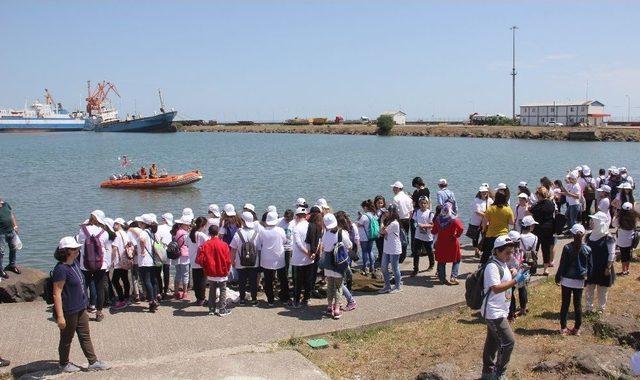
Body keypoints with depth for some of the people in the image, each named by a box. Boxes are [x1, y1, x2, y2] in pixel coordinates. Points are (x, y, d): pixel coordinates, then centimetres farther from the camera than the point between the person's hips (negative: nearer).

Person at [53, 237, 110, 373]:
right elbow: (57, 294, -24)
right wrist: (60, 316, -25)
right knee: (67, 338, 11)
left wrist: (84, 303, 22)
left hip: (80, 308, 8)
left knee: (85, 336, 14)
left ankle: (93, 362, 22)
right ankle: (64, 364, 31)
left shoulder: (74, 263, 3)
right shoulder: (61, 269, -24)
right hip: (68, 311, -8)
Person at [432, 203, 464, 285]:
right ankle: (453, 277, 2)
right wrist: (457, 235, -12)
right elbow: (461, 228, -28)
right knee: (457, 260, 14)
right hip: (452, 243, -3)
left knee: (441, 261, 14)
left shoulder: (438, 219, -4)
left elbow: (434, 231, 3)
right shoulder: (453, 219, -15)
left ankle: (442, 278, 17)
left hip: (441, 243, 3)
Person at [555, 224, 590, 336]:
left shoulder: (567, 248, -12)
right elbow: (589, 266, 2)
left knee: (565, 304, 7)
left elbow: (562, 264, -8)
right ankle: (577, 329, 15)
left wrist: (558, 277, 2)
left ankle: (563, 328, 12)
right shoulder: (587, 249, -6)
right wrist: (587, 279, 14)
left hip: (567, 280, -1)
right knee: (578, 304, 10)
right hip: (580, 281, 1)